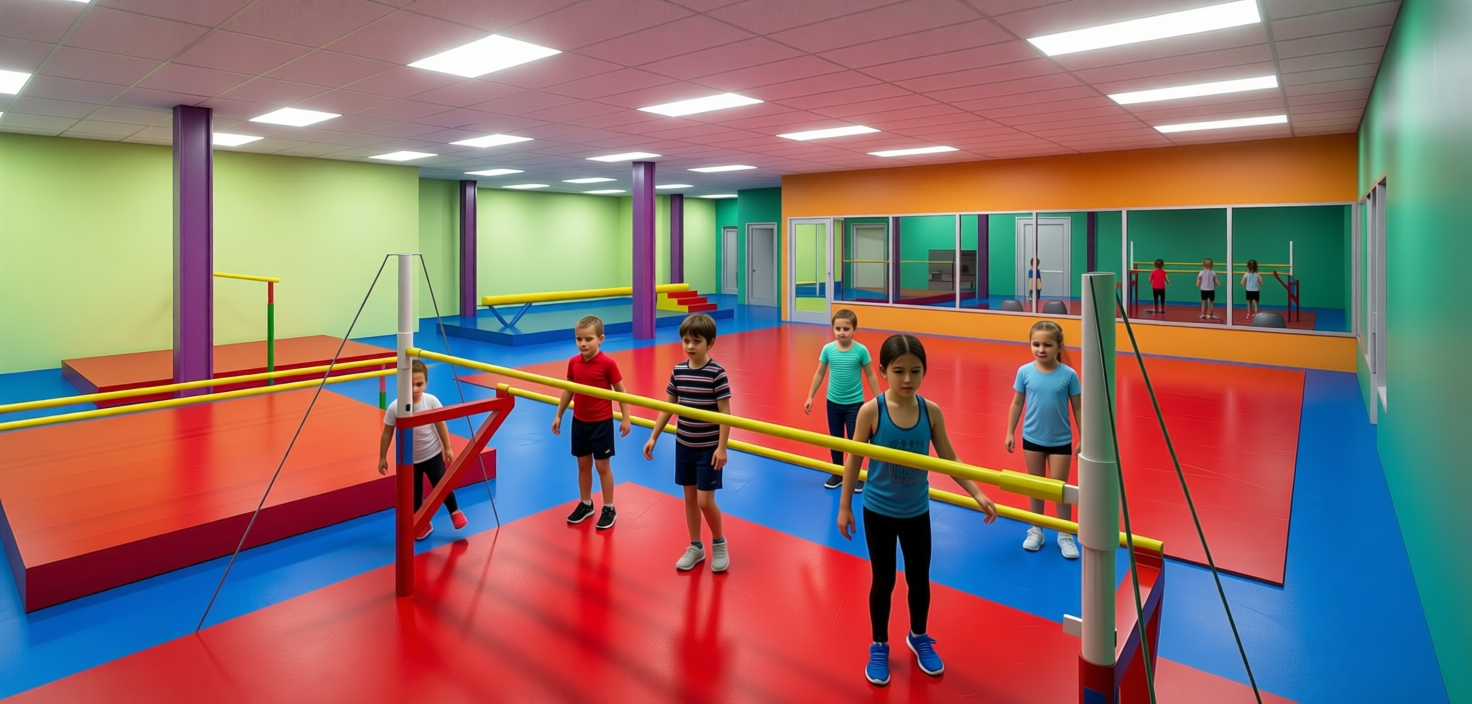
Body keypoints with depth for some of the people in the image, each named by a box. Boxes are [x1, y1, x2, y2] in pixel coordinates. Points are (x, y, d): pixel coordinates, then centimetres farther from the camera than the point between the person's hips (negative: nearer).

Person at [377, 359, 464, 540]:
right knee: (414, 493, 12)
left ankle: (455, 512, 35)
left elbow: (441, 425, -4)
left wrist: (448, 448, 2)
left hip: (433, 454, 0)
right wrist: (382, 457, 0)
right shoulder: (395, 408, -20)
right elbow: (387, 433, -7)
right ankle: (423, 524, 34)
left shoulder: (432, 401, -18)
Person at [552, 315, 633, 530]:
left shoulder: (607, 363, -17)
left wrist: (625, 419, -9)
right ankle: (585, 504, 32)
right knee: (583, 464, 15)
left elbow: (620, 392, -9)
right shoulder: (573, 362, -3)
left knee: (602, 466, 5)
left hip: (602, 423, -4)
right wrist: (558, 415, 12)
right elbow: (568, 391, 9)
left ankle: (609, 509, 19)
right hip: (579, 422, 5)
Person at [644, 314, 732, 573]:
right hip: (683, 445, 5)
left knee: (705, 500, -4)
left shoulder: (717, 373, -15)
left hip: (709, 447, -5)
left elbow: (725, 412, -14)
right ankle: (695, 547, 28)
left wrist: (722, 447, -17)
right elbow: (668, 407, 8)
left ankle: (719, 543, 22)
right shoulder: (678, 371, -1)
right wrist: (653, 437, 7)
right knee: (689, 497, 13)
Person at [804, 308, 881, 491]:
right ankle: (837, 474, 28)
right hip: (833, 402, 3)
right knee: (835, 439, 14)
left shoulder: (861, 350, -13)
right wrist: (810, 397, 3)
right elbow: (819, 374, 2)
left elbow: (870, 376, -4)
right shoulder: (828, 349, -8)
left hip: (854, 403, -2)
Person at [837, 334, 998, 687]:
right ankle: (879, 647, 34)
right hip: (879, 511, -2)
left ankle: (919, 637, 44)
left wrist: (978, 494, -8)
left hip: (917, 512, 3)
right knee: (883, 581, 13)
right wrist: (844, 506, -5)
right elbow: (853, 460, -10)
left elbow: (949, 460, -2)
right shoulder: (871, 411, -18)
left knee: (919, 579, 18)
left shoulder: (931, 411, -10)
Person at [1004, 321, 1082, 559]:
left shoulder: (1068, 374, -13)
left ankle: (1065, 535, 22)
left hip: (1060, 441, -2)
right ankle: (1035, 530, 28)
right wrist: (1010, 433, 3)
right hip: (1032, 439, 2)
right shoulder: (1024, 371, -9)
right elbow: (1017, 404, 1)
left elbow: (1077, 408, -5)